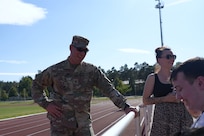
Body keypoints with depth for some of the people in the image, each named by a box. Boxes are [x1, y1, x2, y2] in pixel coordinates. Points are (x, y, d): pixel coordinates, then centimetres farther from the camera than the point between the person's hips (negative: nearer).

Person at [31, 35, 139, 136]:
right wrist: (46, 104, -2)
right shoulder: (55, 70, -2)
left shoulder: (92, 71, 0)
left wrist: (125, 106, -16)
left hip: (83, 123, 2)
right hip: (60, 124, -1)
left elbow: (109, 89, -4)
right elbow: (36, 85, 12)